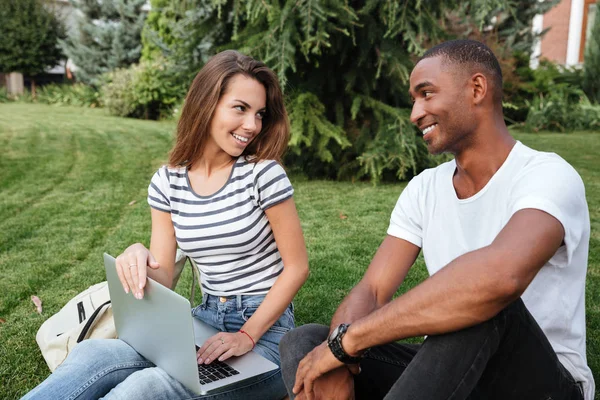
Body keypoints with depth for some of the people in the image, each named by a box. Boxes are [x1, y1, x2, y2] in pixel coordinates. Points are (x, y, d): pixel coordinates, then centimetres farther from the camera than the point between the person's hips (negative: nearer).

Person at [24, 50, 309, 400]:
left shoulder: (263, 174, -11)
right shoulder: (168, 183, 2)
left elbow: (297, 267, -7)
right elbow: (163, 280, 2)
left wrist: (247, 336, -15)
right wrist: (138, 260, -22)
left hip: (267, 329, -3)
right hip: (207, 319, 4)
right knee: (93, 354, -23)